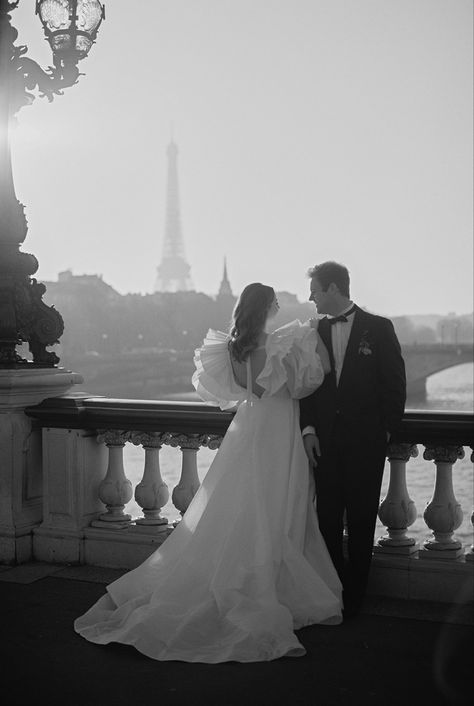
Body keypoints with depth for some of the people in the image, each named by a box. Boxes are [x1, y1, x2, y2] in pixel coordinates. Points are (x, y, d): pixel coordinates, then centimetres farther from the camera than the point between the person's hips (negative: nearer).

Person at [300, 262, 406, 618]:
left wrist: (385, 431, -5)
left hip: (365, 441, -3)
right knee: (327, 518, 6)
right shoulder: (315, 331, 7)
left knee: (361, 520, 3)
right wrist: (308, 429, -1)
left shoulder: (379, 328, -2)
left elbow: (396, 384, -1)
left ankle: (354, 595, 15)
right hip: (325, 441, 3)